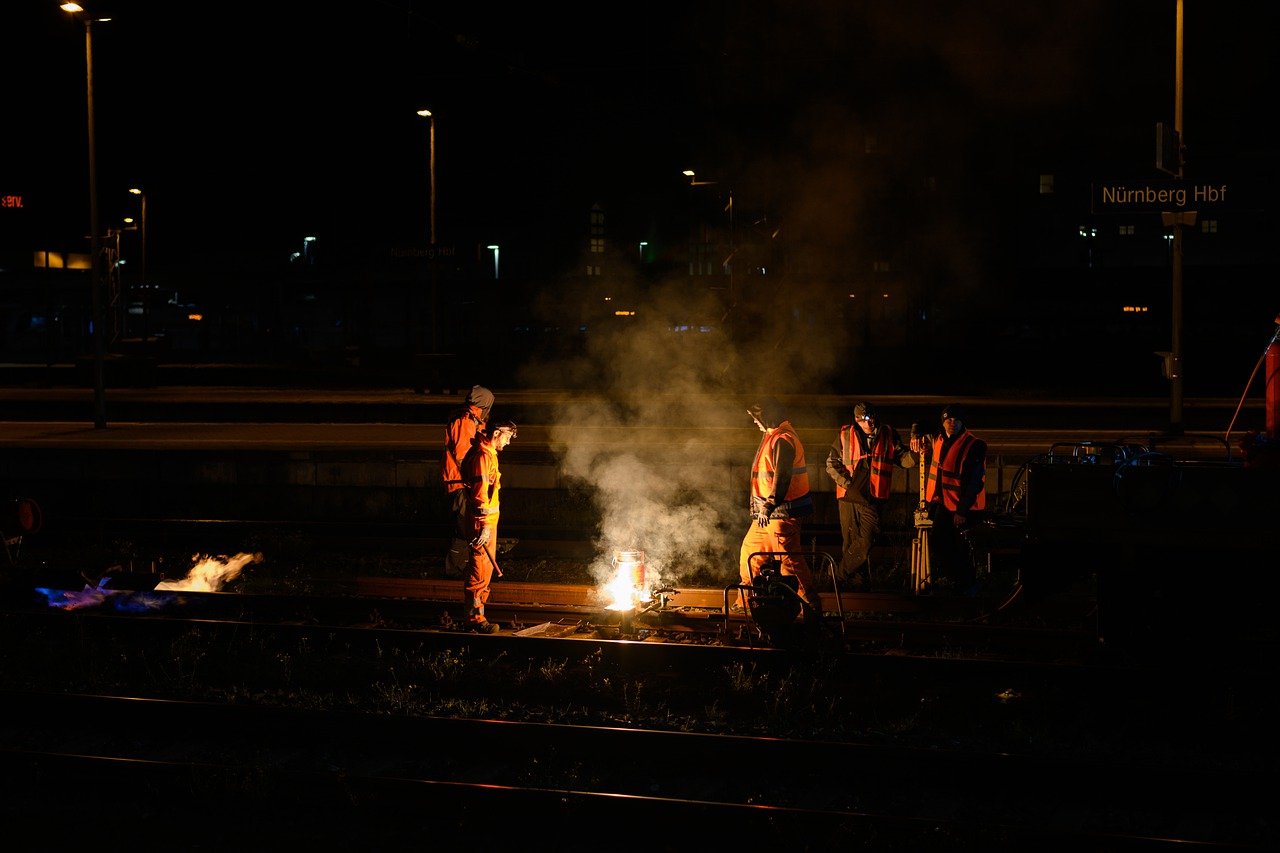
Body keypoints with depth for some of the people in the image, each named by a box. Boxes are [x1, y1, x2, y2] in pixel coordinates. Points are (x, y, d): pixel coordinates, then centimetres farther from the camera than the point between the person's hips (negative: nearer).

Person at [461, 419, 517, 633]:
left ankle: (476, 614, 23)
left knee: (484, 567, 16)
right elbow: (480, 492, -23)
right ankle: (476, 617, -5)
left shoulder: (489, 453, 17)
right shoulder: (483, 455, -16)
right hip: (482, 521, -11)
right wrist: (484, 525, -26)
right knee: (480, 568, -8)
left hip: (487, 520, 11)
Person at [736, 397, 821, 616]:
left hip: (782, 511, -11)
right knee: (750, 551, 17)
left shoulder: (782, 440, -17)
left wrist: (769, 506, -32)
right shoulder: (773, 437, 16)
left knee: (789, 558, -9)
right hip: (767, 511, 11)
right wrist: (758, 503, 28)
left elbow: (782, 477, -27)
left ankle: (811, 605, -4)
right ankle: (746, 602, 27)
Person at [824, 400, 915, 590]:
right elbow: (832, 464, 5)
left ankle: (840, 575, 4)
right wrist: (848, 484, -7)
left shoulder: (888, 435, 6)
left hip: (873, 499, -1)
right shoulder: (845, 435, 4)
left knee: (865, 542, -13)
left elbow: (904, 460, 6)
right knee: (851, 542, 3)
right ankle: (861, 586, 14)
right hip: (849, 498, 1)